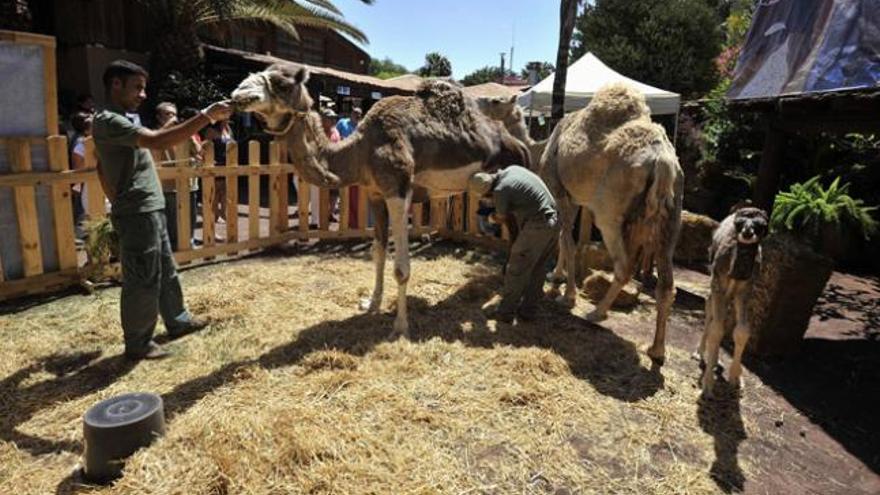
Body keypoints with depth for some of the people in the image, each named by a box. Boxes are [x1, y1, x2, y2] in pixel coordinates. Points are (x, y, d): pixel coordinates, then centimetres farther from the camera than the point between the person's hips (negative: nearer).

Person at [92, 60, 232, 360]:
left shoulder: (118, 121, 17)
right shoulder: (108, 121, -16)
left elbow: (102, 169, 25)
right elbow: (158, 141, -31)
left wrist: (119, 201, 23)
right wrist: (207, 116, -32)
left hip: (150, 212, 10)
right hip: (138, 215, -10)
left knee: (166, 271, 19)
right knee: (142, 280, -1)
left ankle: (177, 321, 34)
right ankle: (138, 344, 13)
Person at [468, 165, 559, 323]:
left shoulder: (500, 191, -13)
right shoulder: (512, 169, 9)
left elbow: (502, 219, 5)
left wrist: (492, 217, 26)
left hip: (536, 227, -9)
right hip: (553, 222, 9)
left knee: (517, 270, 3)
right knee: (537, 269, 16)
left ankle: (505, 312, 13)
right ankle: (528, 310, 25)